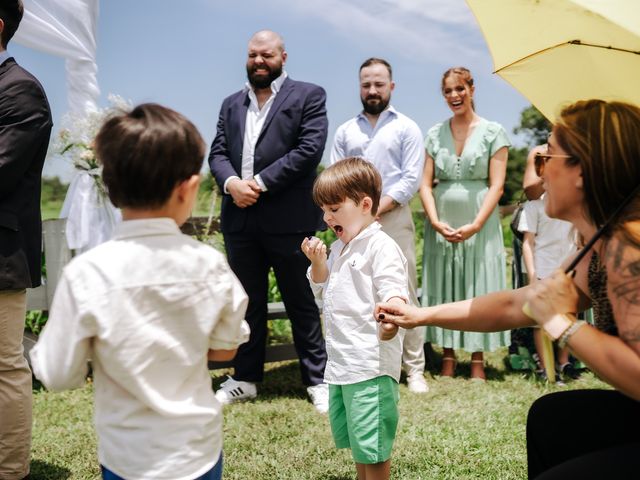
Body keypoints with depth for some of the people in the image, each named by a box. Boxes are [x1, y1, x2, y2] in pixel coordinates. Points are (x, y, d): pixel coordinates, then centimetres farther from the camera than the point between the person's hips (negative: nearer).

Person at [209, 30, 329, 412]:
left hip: (290, 219, -5)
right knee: (247, 304, 14)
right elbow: (218, 152, 11)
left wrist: (260, 183, -14)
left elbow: (310, 148, -11)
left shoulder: (308, 96, 1)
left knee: (303, 304, 4)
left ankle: (318, 380, 15)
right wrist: (231, 182, -12)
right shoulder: (232, 104, 18)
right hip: (240, 219, 5)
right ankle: (245, 379, 25)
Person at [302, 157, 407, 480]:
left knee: (371, 443, -1)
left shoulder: (380, 247, -14)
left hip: (371, 361, -9)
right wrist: (318, 262, 5)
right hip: (340, 360, 10)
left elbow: (394, 290, -24)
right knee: (350, 436, 22)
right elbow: (323, 290, 24)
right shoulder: (337, 248, 15)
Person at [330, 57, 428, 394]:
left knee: (403, 296, -2)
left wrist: (376, 210, -11)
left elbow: (411, 179, -3)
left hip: (394, 219, -3)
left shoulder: (406, 128, 6)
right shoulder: (345, 131, 16)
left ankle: (414, 369, 6)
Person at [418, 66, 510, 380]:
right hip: (441, 226, 3)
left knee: (478, 287, 2)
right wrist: (436, 222, -11)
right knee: (443, 288, 5)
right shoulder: (435, 134, 9)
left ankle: (477, 360, 11)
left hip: (480, 225, -2)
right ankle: (448, 357, 14)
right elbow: (425, 184, 4)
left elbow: (497, 185, -5)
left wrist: (475, 225, -16)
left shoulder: (492, 132, 1)